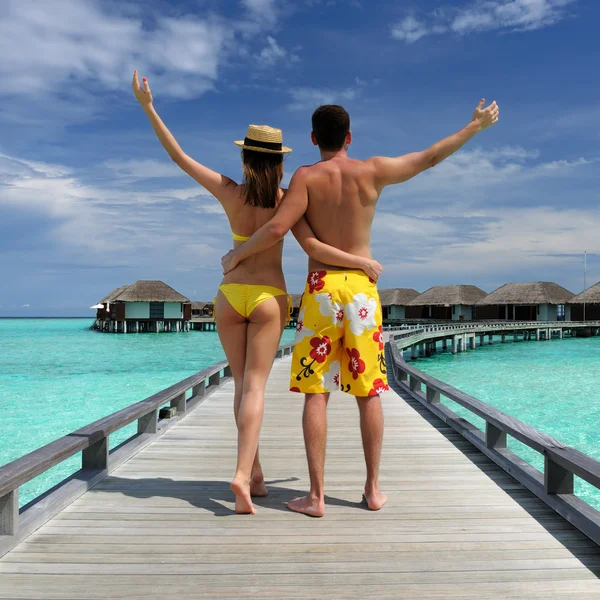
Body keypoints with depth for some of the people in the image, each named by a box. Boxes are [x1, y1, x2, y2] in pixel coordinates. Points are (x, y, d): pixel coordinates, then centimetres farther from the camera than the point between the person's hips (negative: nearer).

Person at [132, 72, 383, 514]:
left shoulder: (228, 192, -4)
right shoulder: (286, 201, -8)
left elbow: (178, 155, 0)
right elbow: (313, 248, -18)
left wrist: (148, 107, 7)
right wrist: (362, 262, -9)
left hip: (230, 296, 2)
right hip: (269, 298, -2)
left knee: (242, 384, 13)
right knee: (255, 387, -1)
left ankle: (255, 473, 18)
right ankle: (242, 474, -16)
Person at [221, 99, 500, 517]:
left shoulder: (307, 177, -2)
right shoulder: (373, 171, 3)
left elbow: (277, 229, -13)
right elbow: (431, 157, 13)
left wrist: (237, 255, 3)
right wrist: (476, 126, 27)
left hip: (320, 288, -2)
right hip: (362, 287, 2)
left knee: (316, 394, 2)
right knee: (369, 393, 9)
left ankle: (317, 496, 3)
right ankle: (373, 489, 19)